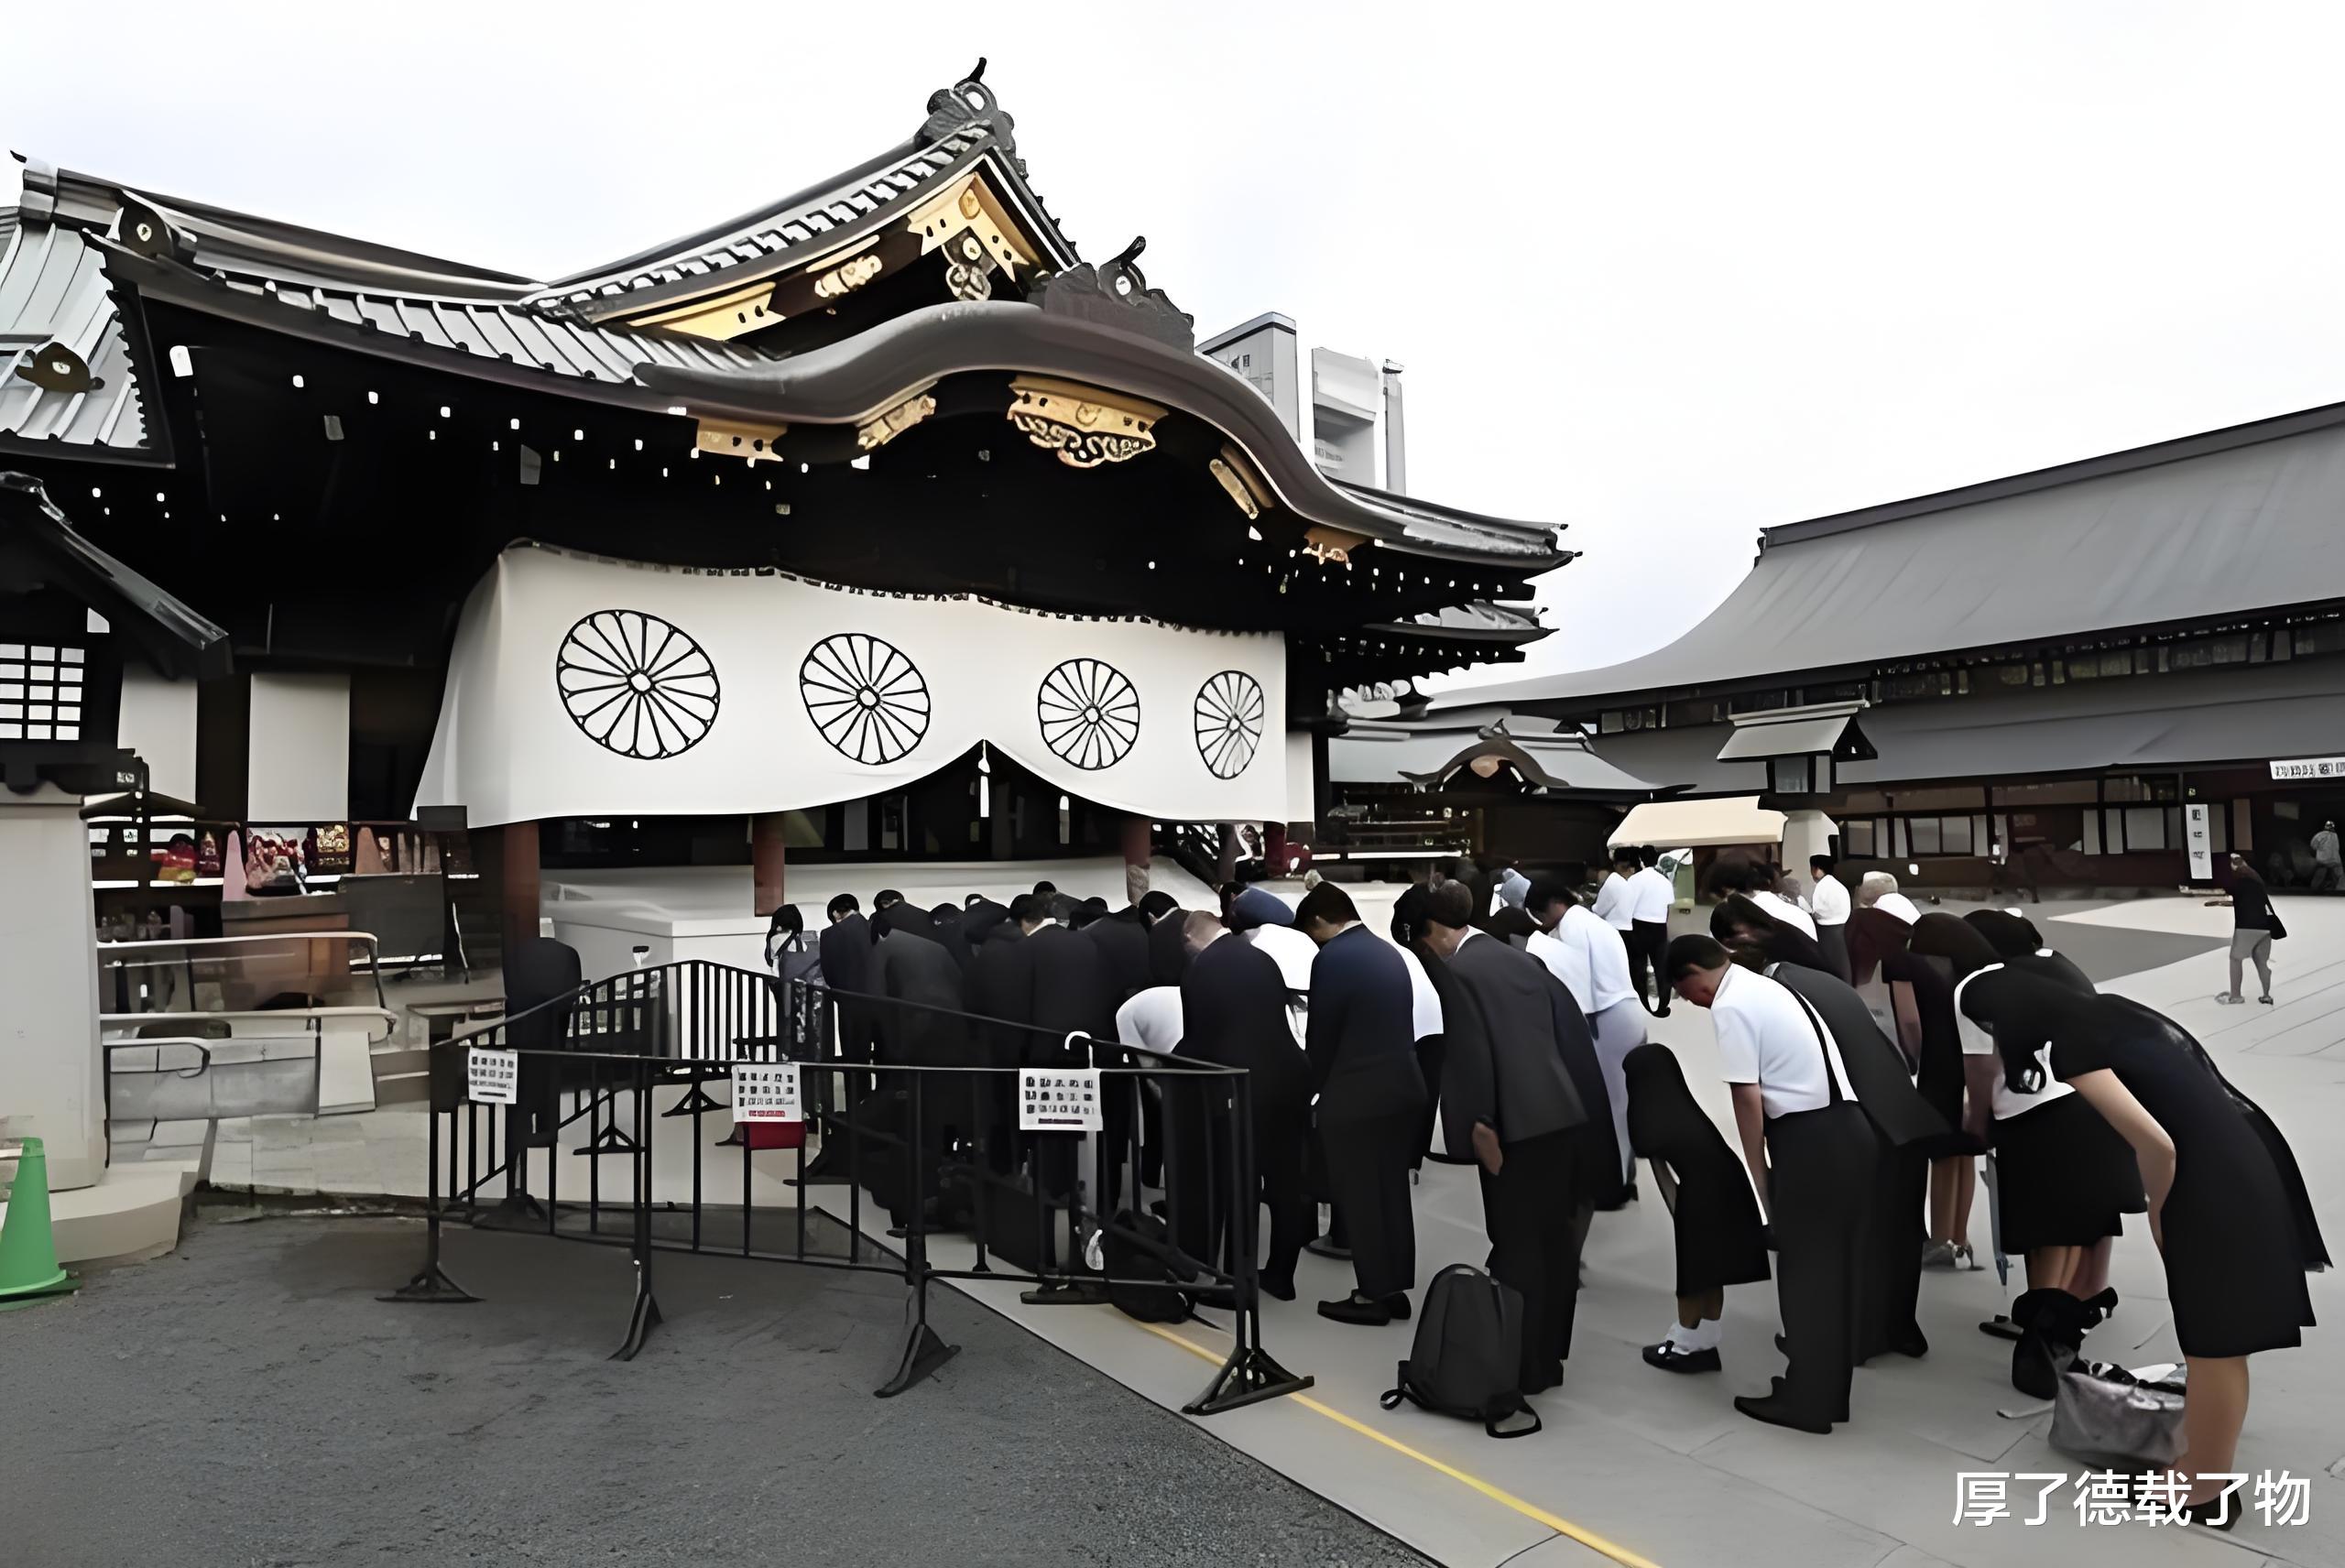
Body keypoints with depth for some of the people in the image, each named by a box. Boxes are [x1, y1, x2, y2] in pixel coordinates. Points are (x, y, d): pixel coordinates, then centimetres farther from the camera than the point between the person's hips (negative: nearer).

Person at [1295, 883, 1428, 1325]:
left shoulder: (1331, 959, -14)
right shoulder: (1389, 952, 10)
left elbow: (1322, 1035, -11)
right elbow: (1395, 1024, 13)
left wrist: (1310, 1089, 4)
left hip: (1355, 1096, -8)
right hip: (1402, 1088, 8)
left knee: (1358, 1197, 3)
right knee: (1392, 1192, 15)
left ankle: (1372, 1294, 12)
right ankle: (1395, 1288, 24)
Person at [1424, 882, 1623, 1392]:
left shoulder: (1459, 971, -10)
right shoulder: (1522, 959, 13)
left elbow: (1471, 1050, -17)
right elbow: (1569, 1026, 14)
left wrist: (1479, 1123, -12)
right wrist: (1578, 1099, 19)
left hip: (1517, 1123, -8)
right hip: (1562, 1113, 8)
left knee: (1517, 1247, 2)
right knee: (1555, 1240, 16)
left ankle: (1521, 1366, 11)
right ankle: (1549, 1356, 29)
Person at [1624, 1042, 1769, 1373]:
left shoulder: (1646, 1121, 2)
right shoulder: (1689, 1109, 16)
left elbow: (1663, 1177, 7)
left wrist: (1677, 1214, 16)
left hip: (1699, 1192, -6)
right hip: (1728, 1180, 6)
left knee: (1693, 1269, 10)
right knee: (1711, 1268, 18)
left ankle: (1686, 1346, 25)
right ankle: (1705, 1344, 29)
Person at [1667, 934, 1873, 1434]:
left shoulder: (1730, 1006, -10)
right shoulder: (1765, 988, 18)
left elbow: (1749, 1097, -13)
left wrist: (1759, 1172, -2)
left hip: (1808, 1137, -9)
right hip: (1847, 1126, 9)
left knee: (1804, 1268, 3)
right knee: (1836, 1264, 16)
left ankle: (1807, 1400, 13)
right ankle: (1830, 1390, 28)